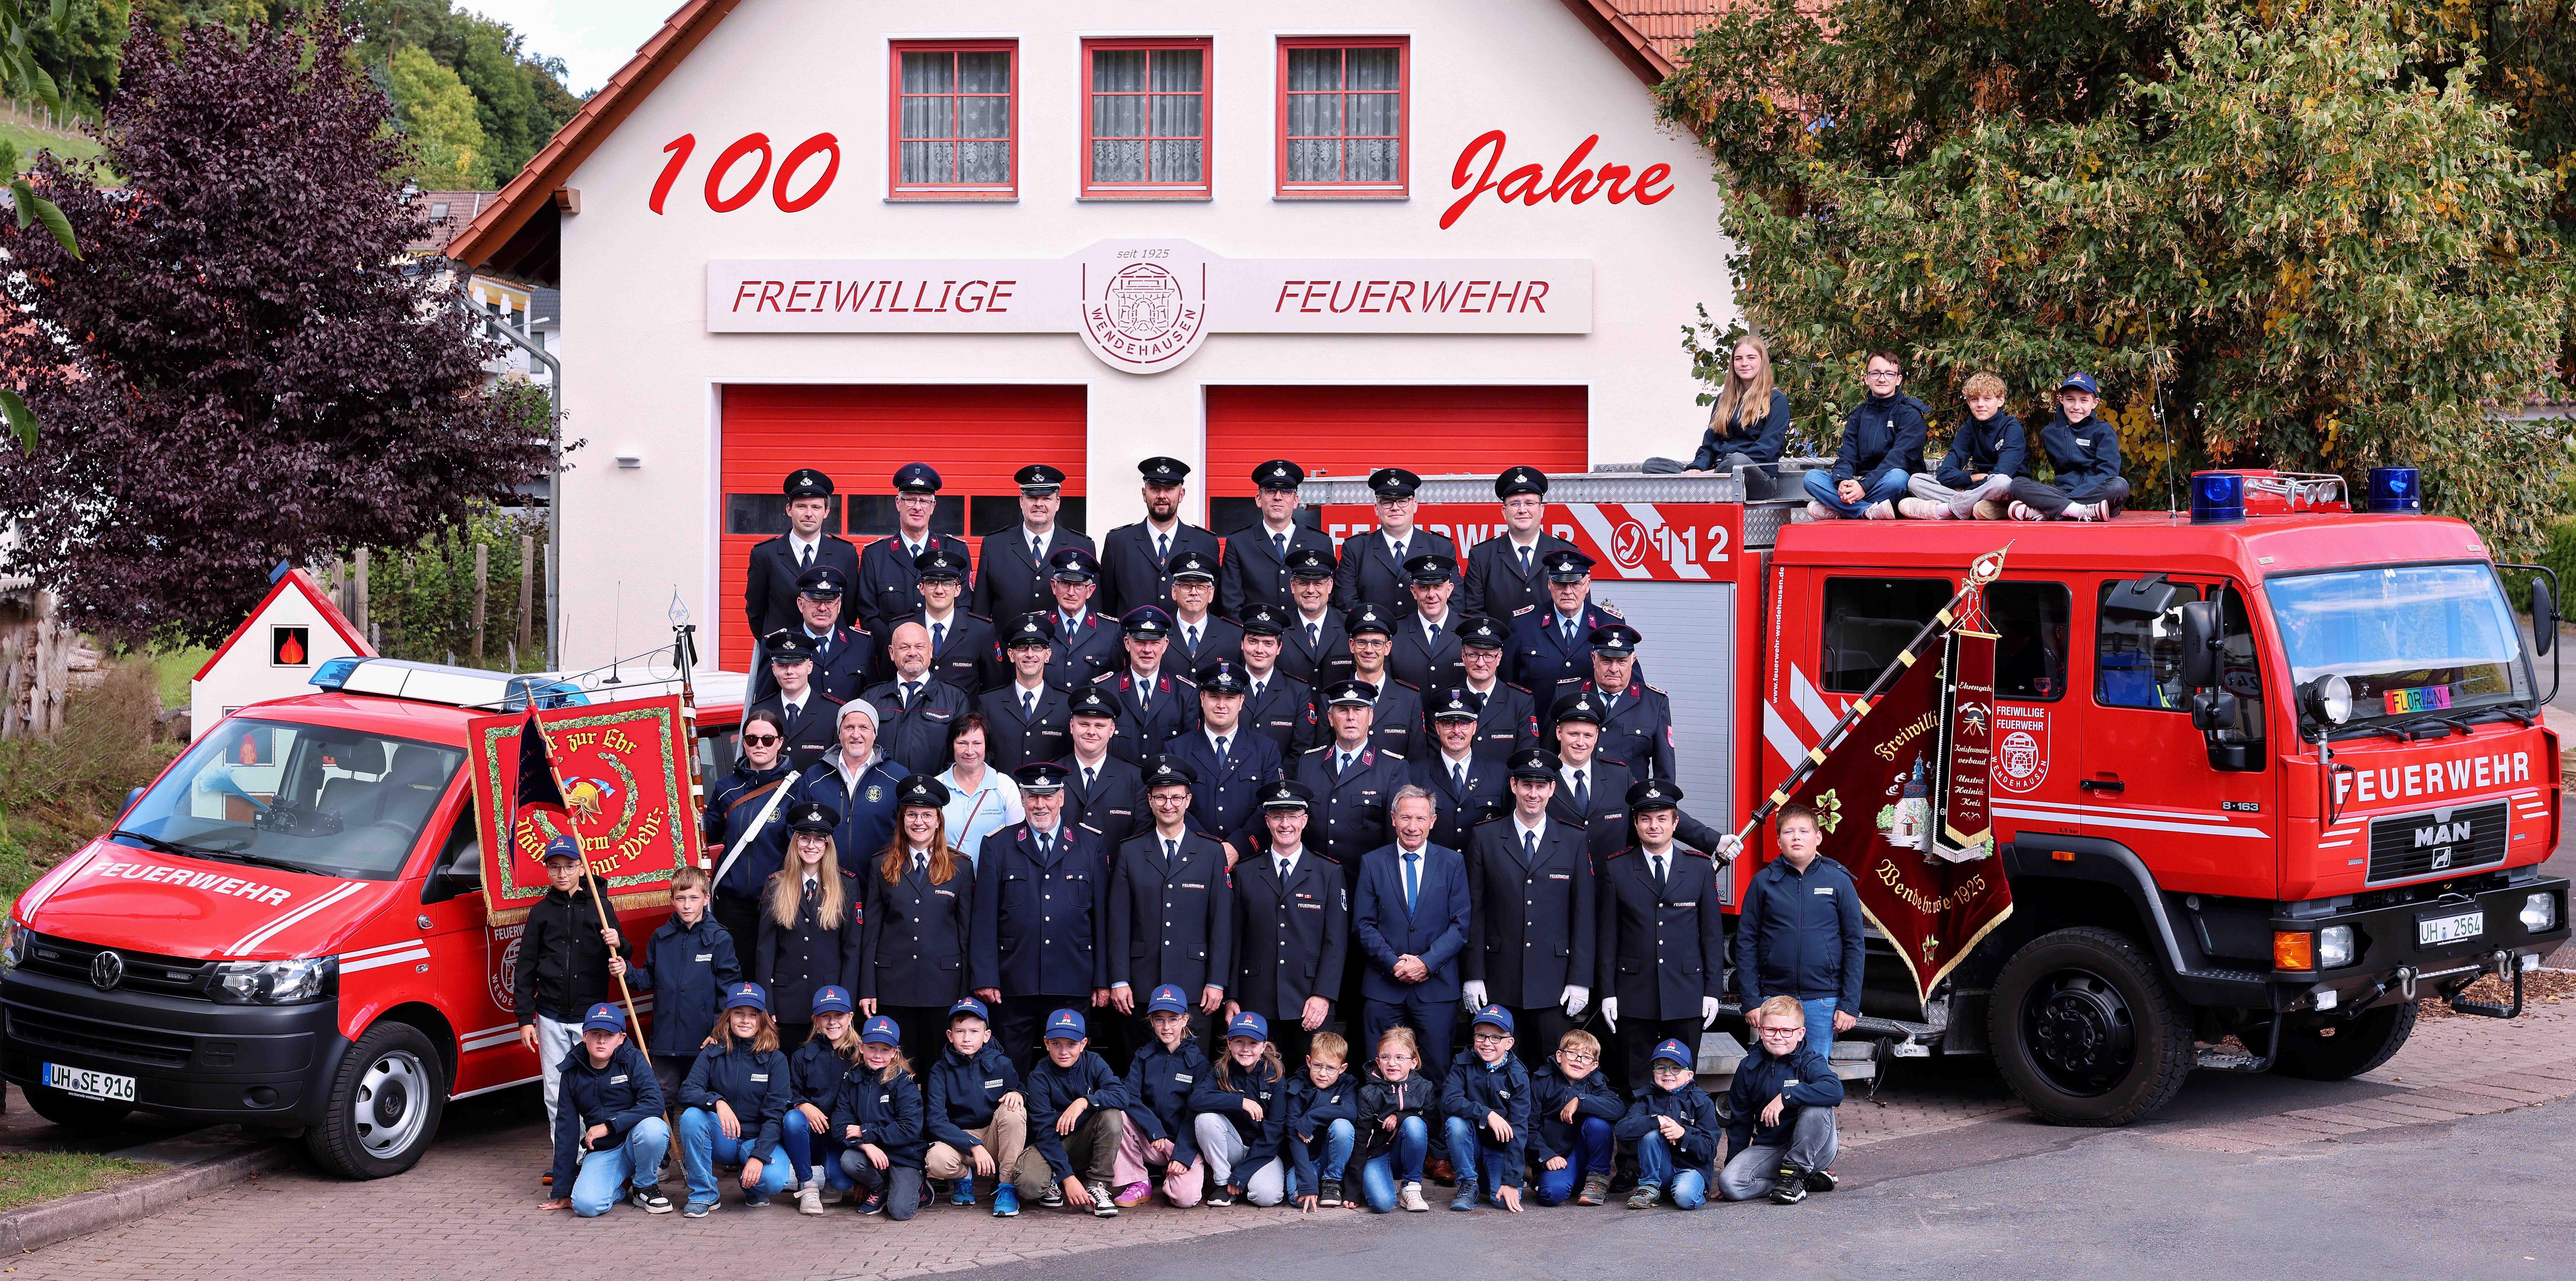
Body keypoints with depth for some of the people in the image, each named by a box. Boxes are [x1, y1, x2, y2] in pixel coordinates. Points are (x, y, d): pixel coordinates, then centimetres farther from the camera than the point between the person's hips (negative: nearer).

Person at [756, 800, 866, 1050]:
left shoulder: (847, 885, 3)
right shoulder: (776, 886, 5)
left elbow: (852, 948, 1)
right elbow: (765, 948, 4)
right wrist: (765, 1005, -3)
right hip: (786, 998, 1)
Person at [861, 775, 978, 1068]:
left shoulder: (961, 868, 6)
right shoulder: (884, 866, 8)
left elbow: (967, 932, 5)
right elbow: (872, 931, 6)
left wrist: (968, 993, 0)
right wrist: (867, 990, 0)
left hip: (943, 986, -1)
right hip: (894, 984, 1)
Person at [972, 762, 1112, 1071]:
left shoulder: (1092, 845, 8)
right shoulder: (998, 846, 7)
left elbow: (1102, 916, 7)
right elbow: (985, 918, 4)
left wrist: (1103, 980, 3)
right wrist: (985, 978, -3)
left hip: (1072, 985, 0)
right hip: (1017, 984, 0)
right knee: (1015, 1067, 2)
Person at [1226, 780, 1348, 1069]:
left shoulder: (1329, 874, 6)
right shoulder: (1245, 873, 10)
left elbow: (1337, 941, 2)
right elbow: (1235, 939, 9)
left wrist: (1323, 996, -8)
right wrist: (1231, 998, 3)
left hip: (1310, 1005, -1)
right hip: (1257, 1005, 1)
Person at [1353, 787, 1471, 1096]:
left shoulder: (1452, 863, 6)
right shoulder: (1373, 863, 7)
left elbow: (1460, 925, 1)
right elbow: (1363, 925, 3)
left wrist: (1427, 963, -12)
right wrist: (1394, 963, -11)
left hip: (1435, 985, 0)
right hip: (1383, 988, 0)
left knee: (1436, 1070, -1)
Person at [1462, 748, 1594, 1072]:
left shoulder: (1575, 842, 7)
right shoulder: (1484, 838, 5)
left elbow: (1584, 914, 5)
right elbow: (1473, 911, 4)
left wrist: (1580, 980, -1)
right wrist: (1473, 975, -2)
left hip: (1554, 983, 0)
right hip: (1499, 983, 0)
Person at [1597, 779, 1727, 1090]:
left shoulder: (1701, 867, 6)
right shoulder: (1616, 868, 4)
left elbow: (1713, 933, 7)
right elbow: (1608, 935, 5)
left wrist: (1713, 991, 2)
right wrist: (1607, 993, 0)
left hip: (1687, 996, 1)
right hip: (1634, 996, 0)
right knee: (1637, 1080, 1)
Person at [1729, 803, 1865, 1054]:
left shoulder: (1838, 881, 2)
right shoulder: (1763, 882, 3)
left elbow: (1855, 945, 3)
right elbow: (1746, 943, 4)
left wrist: (1849, 1005, -2)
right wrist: (1751, 1002, -2)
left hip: (1823, 1002, 0)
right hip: (1774, 997, 0)